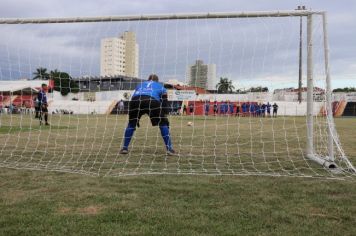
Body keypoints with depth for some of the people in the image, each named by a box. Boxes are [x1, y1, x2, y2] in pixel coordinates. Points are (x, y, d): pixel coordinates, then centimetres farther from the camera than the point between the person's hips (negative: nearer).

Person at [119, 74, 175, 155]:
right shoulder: (160, 86, 34)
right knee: (163, 124, 13)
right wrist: (165, 116, 24)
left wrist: (136, 118, 40)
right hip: (152, 101, -2)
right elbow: (164, 102, 21)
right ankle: (169, 148, 6)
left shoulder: (140, 85, 41)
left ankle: (124, 148, 21)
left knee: (131, 124, 24)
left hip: (135, 101, 3)